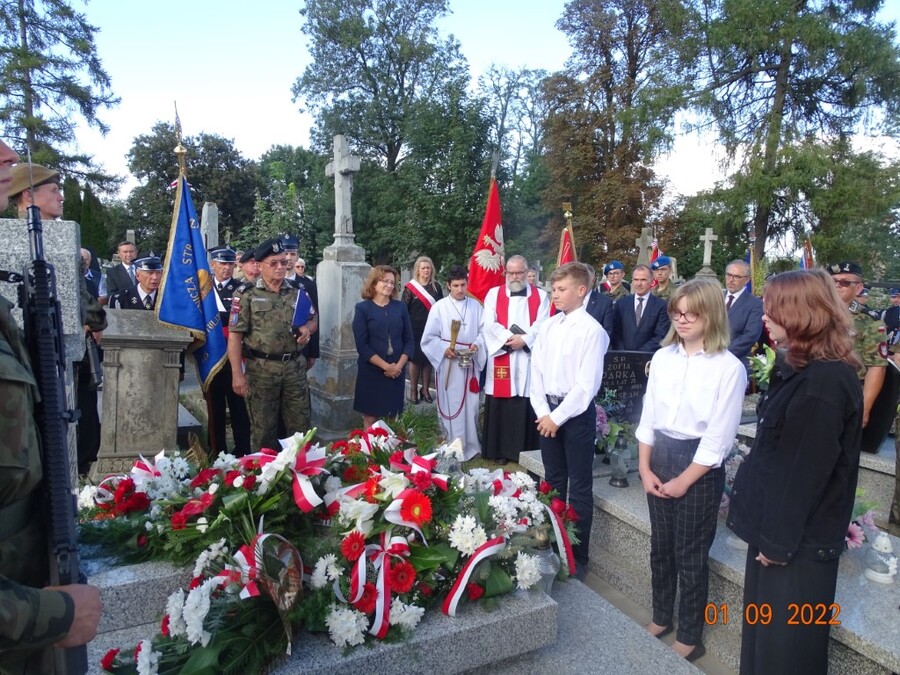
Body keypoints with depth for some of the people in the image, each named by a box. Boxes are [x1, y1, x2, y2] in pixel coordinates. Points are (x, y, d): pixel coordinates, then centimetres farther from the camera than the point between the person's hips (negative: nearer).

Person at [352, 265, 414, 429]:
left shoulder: (400, 307, 6)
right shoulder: (363, 308, -3)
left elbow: (409, 339, 4)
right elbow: (361, 345, -9)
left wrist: (399, 365, -10)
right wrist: (386, 366, -15)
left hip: (396, 371, 3)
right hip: (371, 371, -3)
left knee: (393, 418, 9)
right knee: (370, 417, 2)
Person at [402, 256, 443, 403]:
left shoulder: (436, 286, 7)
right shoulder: (410, 287, -2)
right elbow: (403, 309, -2)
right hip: (415, 328, -3)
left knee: (428, 359, 6)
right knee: (415, 358, 2)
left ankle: (425, 390, 16)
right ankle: (413, 391, 13)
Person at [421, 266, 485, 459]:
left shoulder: (475, 306, 7)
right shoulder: (439, 307, -2)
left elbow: (483, 331, 7)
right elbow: (429, 337, -2)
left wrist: (477, 344, -12)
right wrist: (445, 348, -16)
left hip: (470, 363, 3)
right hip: (448, 364, -2)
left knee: (471, 405, 8)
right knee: (449, 406, 1)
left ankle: (471, 447, 21)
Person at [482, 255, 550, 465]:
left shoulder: (540, 296, 9)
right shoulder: (493, 294, 8)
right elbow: (488, 324, -4)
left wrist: (524, 340, -16)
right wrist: (510, 338, -14)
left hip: (529, 360, 0)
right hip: (500, 358, 0)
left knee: (528, 407, 1)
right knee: (500, 407, 3)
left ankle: (527, 450, 11)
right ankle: (500, 450, 13)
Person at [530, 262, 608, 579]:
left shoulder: (592, 330, -13)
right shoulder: (547, 326, 5)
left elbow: (587, 383, -16)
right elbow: (536, 370, 5)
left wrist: (558, 417, -15)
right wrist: (542, 412, -4)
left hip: (577, 412, -6)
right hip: (547, 410, 6)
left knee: (579, 487, 5)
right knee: (553, 482, 18)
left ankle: (578, 557, 19)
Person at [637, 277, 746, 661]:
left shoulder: (729, 367, -14)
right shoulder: (662, 358, 1)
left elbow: (719, 438, -14)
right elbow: (648, 417, 5)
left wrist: (684, 481, -12)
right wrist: (645, 468, 1)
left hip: (699, 467, -5)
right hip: (659, 458, 5)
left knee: (691, 555, 10)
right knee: (660, 546, 19)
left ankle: (689, 637, 30)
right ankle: (661, 617, 41)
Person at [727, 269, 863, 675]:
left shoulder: (825, 381, -24)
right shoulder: (803, 369, 7)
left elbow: (806, 470, -23)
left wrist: (780, 540, -15)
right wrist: (769, 531, 15)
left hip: (798, 540, -9)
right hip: (779, 528, 9)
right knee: (764, 630, 21)